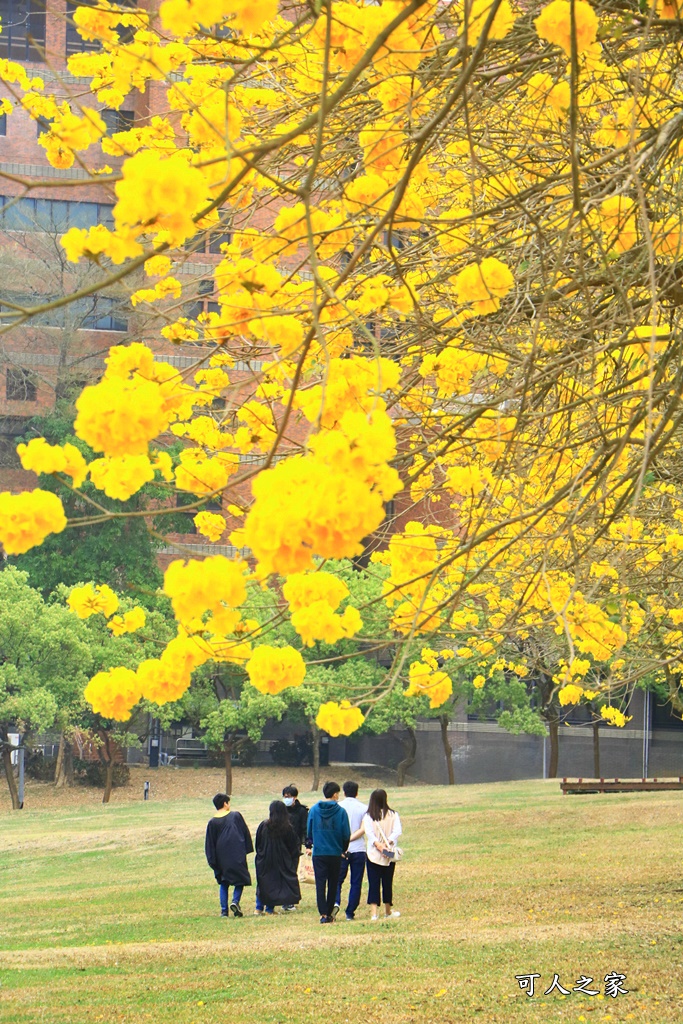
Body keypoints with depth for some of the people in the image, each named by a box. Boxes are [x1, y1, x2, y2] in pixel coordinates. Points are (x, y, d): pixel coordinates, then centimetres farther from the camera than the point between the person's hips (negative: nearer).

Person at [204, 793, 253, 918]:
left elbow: (209, 845, 1)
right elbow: (246, 833, 2)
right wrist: (247, 849, 12)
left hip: (222, 858, 2)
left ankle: (224, 911, 3)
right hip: (237, 855, -2)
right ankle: (235, 901, -14)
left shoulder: (212, 822, 0)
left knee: (223, 884, 12)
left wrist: (212, 861, 5)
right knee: (240, 879, 10)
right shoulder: (236, 816, -3)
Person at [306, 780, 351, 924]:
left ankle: (323, 914, -10)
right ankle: (329, 913, 16)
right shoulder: (341, 811, -6)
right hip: (335, 853, -1)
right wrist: (343, 849, 14)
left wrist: (310, 844, 25)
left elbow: (309, 831, 7)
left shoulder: (314, 810, 0)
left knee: (320, 884, 0)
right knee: (333, 885, 11)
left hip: (318, 853, 1)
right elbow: (346, 834, -4)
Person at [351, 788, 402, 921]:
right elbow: (397, 831, -9)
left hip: (373, 855, -1)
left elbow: (369, 833, -14)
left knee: (373, 883, 0)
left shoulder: (368, 816, -2)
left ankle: (374, 912, -11)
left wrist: (378, 845, -17)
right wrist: (388, 842, -15)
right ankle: (388, 911, 25)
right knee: (387, 883, 13)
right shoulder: (393, 815, 2)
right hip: (389, 856, 1)